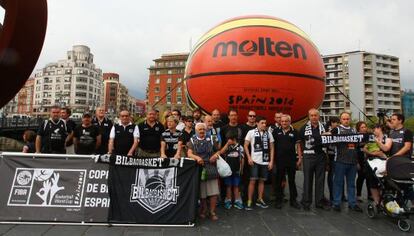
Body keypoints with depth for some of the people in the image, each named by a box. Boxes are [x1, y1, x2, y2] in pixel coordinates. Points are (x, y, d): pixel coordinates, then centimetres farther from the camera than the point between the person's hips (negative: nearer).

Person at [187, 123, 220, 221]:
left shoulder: (210, 140, 14)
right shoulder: (192, 141, 9)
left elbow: (216, 152, 20)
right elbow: (189, 154, -3)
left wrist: (215, 155, -3)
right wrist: (197, 157, -22)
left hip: (211, 168, 1)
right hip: (198, 168, -1)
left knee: (214, 192, -1)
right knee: (201, 193, 6)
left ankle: (212, 212, 13)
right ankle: (203, 210, 27)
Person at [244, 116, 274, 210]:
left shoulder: (268, 133, 6)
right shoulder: (251, 132, -3)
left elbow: (272, 148, 9)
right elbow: (245, 146, 1)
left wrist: (271, 161, 3)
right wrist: (249, 158, -8)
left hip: (265, 161, 3)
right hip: (255, 161, -3)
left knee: (262, 181, 11)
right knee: (252, 180, -3)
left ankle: (259, 200, 24)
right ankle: (249, 201, 5)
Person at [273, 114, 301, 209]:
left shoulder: (294, 132, 4)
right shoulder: (276, 131, 3)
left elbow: (298, 145, 5)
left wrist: (300, 158, -1)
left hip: (292, 160, 1)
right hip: (279, 160, 0)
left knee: (292, 181, 10)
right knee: (278, 181, 6)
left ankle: (293, 200, 21)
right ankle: (278, 200, 17)